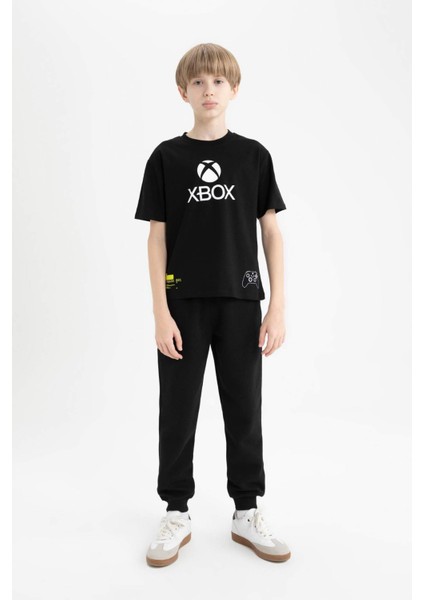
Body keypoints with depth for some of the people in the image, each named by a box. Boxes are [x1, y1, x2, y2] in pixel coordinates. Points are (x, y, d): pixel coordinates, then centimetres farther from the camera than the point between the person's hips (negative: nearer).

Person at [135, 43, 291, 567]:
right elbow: (157, 237, 0)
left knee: (244, 410, 9)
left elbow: (271, 232, 4)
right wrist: (161, 313, -7)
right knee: (177, 412, 7)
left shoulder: (254, 156, 4)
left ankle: (247, 514, 26)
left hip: (240, 303, 1)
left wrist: (277, 307, -3)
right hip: (184, 305, 0)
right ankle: (177, 515, 26)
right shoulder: (166, 157, 2)